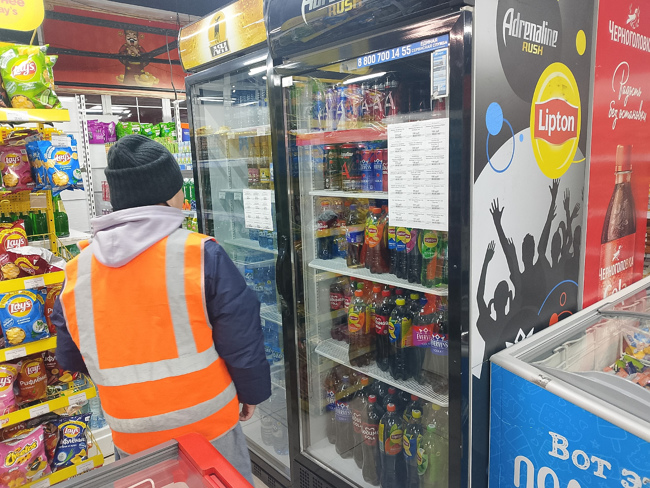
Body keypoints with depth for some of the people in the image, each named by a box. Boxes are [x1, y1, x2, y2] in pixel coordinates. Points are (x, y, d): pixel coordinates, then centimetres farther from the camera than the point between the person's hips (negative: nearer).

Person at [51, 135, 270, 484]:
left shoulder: (76, 273, -6)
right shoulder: (201, 255, -20)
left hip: (130, 435, 4)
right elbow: (242, 341, -14)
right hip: (208, 425, -3)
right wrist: (252, 392, 5)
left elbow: (70, 358, 8)